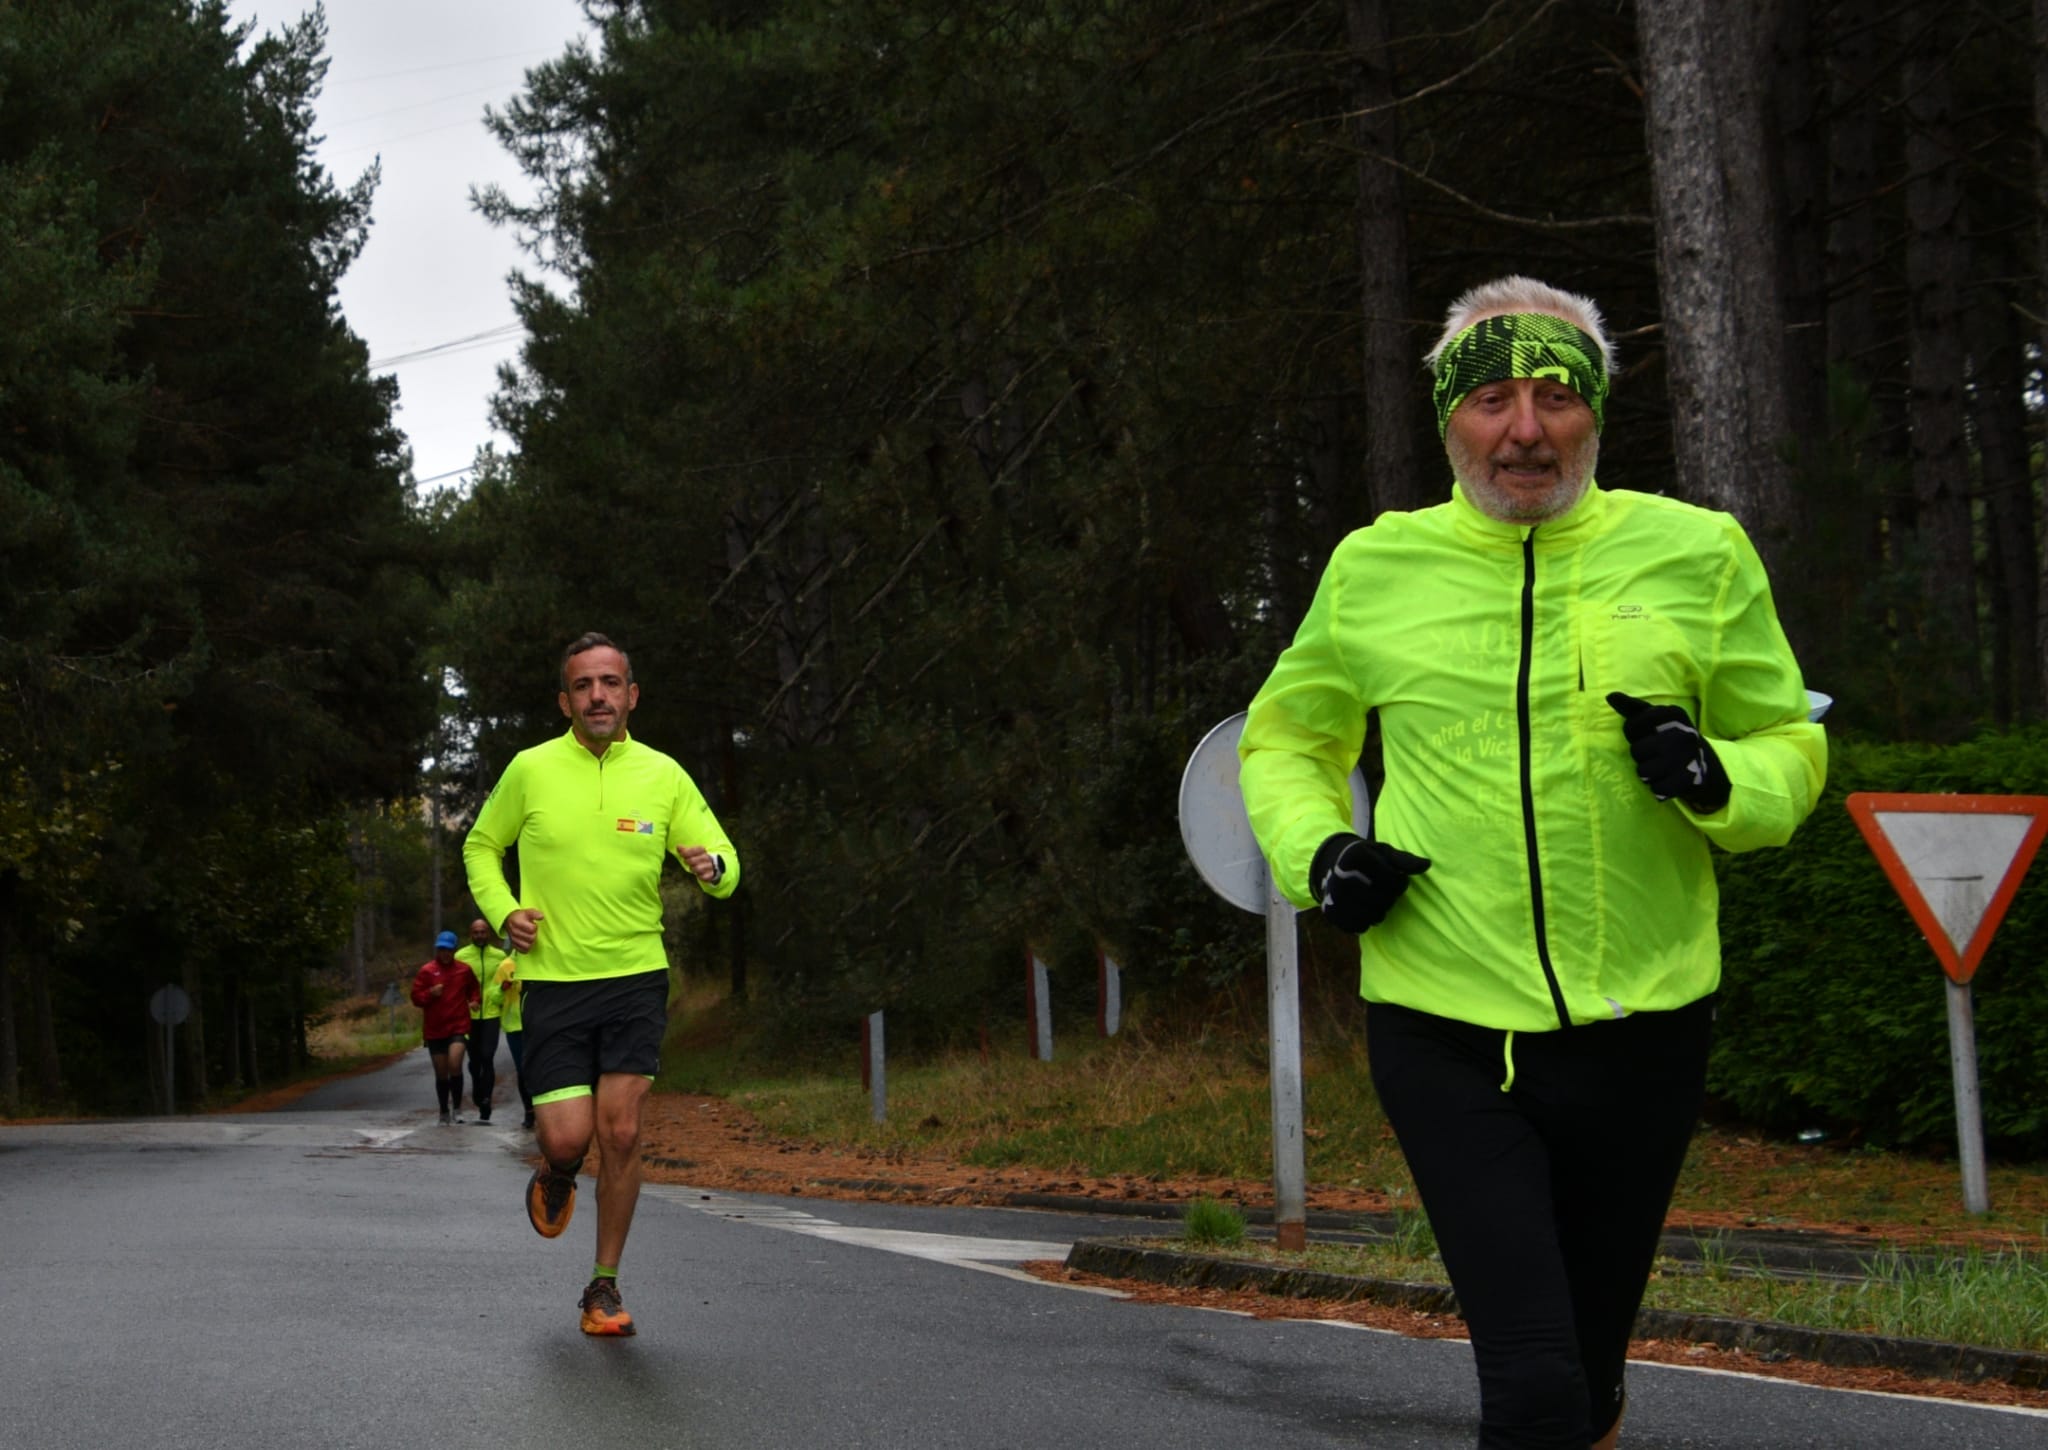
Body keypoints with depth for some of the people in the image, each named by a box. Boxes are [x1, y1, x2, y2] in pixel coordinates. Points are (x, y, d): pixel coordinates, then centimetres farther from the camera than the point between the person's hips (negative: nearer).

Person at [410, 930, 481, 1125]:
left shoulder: (464, 970, 6)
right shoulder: (426, 971, 1)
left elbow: (473, 990, 22)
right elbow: (416, 998, 0)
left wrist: (474, 1000, 1)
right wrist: (430, 993, -19)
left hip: (459, 1026, -1)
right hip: (435, 1029, 1)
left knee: (455, 1064, -21)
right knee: (441, 1072, 7)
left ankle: (457, 1108, -8)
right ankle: (444, 1112, 22)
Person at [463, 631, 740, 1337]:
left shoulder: (663, 775, 2)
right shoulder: (531, 770, -1)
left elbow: (723, 862, 6)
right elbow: (481, 846, 14)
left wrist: (712, 867, -18)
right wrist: (504, 911, -3)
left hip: (636, 978, 1)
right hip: (552, 981, -1)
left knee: (621, 1133, -6)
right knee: (567, 1137, -8)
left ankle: (605, 1287, 9)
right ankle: (554, 1177, 31)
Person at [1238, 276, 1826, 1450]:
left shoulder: (1697, 554, -1)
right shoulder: (1374, 568, 1)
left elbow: (1791, 745, 9)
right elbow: (1285, 739, 16)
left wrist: (1716, 778, -14)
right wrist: (1316, 851, -3)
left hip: (1642, 1030, 1)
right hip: (1446, 1034, -1)